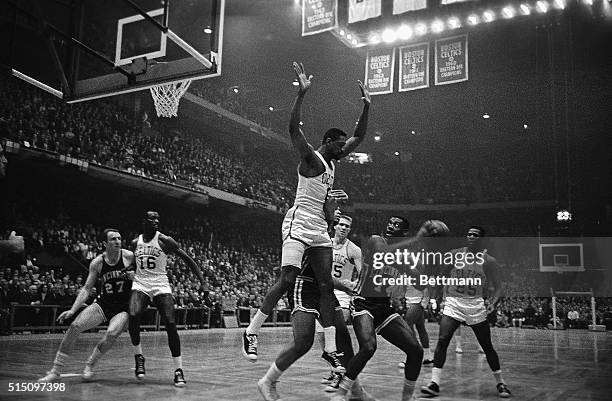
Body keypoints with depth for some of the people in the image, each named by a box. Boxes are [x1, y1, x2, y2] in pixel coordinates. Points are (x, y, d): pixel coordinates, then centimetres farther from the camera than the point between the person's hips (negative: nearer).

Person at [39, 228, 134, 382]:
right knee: (74, 326, -14)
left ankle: (90, 365, 0)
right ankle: (55, 371, 0)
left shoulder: (130, 256, -10)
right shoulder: (97, 263, -3)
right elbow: (87, 288, 2)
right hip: (103, 304, 3)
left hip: (123, 308, -3)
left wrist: (135, 276, -21)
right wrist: (72, 310, -6)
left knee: (112, 334, -29)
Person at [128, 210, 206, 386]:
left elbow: (186, 258, -2)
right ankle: (138, 357, -5)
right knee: (133, 316, -27)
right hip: (140, 285, 2)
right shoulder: (135, 243, 9)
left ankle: (178, 370, -7)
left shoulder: (164, 240, -3)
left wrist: (202, 279, -8)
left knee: (170, 325, -16)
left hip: (161, 286, -2)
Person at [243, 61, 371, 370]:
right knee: (287, 280, -15)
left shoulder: (332, 162, 16)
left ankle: (330, 350, 5)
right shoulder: (311, 157, -7)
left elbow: (359, 137, 25)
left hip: (319, 229, 8)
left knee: (326, 285, 3)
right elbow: (293, 128, -23)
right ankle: (250, 333, -3)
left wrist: (366, 106, 17)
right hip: (299, 224, -8)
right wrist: (302, 93, -31)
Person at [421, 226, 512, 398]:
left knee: (487, 346, 5)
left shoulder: (488, 261, -4)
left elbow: (497, 286, 1)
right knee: (442, 341, -14)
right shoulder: (455, 254, -1)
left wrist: (493, 302, -17)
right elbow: (444, 276, 12)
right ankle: (434, 383, -11)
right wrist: (445, 296, 1)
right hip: (453, 302, 1)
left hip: (475, 305, 0)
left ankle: (500, 383, 24)